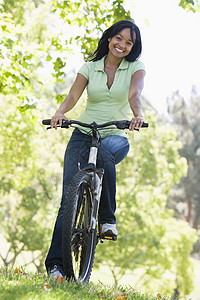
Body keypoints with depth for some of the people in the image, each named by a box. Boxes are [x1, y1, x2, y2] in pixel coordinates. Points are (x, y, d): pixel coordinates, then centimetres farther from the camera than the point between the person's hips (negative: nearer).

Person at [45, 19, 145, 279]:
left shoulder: (135, 68, 4)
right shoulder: (90, 67, 7)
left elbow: (134, 94, -16)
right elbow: (73, 95, -8)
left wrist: (138, 115, -38)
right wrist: (60, 112, -30)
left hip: (115, 136, -1)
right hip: (83, 135, 1)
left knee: (105, 151, -40)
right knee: (70, 199, -10)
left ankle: (108, 218, -22)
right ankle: (55, 263, -9)